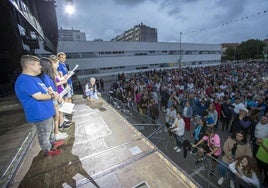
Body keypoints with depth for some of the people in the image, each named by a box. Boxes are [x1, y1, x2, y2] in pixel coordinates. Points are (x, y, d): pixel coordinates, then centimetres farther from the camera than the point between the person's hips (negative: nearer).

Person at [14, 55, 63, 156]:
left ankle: (53, 143, 46)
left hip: (46, 111, 10)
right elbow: (38, 96, -28)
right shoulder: (25, 80, -24)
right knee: (44, 134, 10)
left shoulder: (34, 78, 10)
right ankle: (48, 150, 29)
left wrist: (51, 92, -2)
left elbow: (43, 90, 19)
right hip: (40, 114, -10)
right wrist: (52, 95, -11)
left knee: (50, 129, 26)